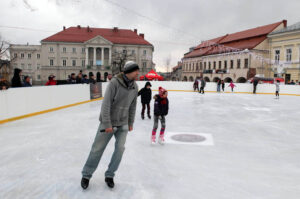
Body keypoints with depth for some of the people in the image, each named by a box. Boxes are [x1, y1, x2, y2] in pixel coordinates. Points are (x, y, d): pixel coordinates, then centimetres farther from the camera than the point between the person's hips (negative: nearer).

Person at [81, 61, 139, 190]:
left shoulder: (135, 86, 0)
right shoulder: (114, 82, -19)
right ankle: (86, 175, 24)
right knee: (98, 148, 4)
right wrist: (107, 124, -19)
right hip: (109, 123, -5)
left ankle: (109, 175, 20)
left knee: (120, 148, -1)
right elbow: (106, 104, -19)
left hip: (123, 124, 5)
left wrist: (130, 123, 13)